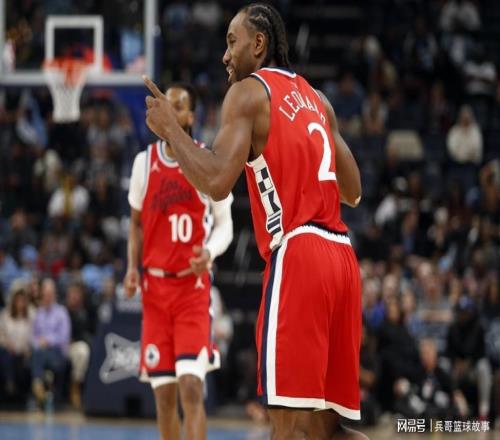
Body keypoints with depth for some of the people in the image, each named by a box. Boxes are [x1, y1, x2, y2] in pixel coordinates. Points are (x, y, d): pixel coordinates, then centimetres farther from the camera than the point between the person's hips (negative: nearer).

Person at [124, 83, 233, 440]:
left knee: (191, 387, -15)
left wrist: (209, 253, -19)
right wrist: (133, 267, 1)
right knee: (164, 394, 5)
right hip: (155, 286, 3)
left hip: (193, 286, -3)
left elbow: (225, 223, 2)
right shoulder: (145, 162, 5)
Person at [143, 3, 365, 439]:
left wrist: (170, 129, 0)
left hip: (297, 256, -8)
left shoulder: (248, 92, 0)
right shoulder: (316, 100, 22)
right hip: (341, 256, 8)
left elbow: (217, 182, -14)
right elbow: (352, 192, 25)